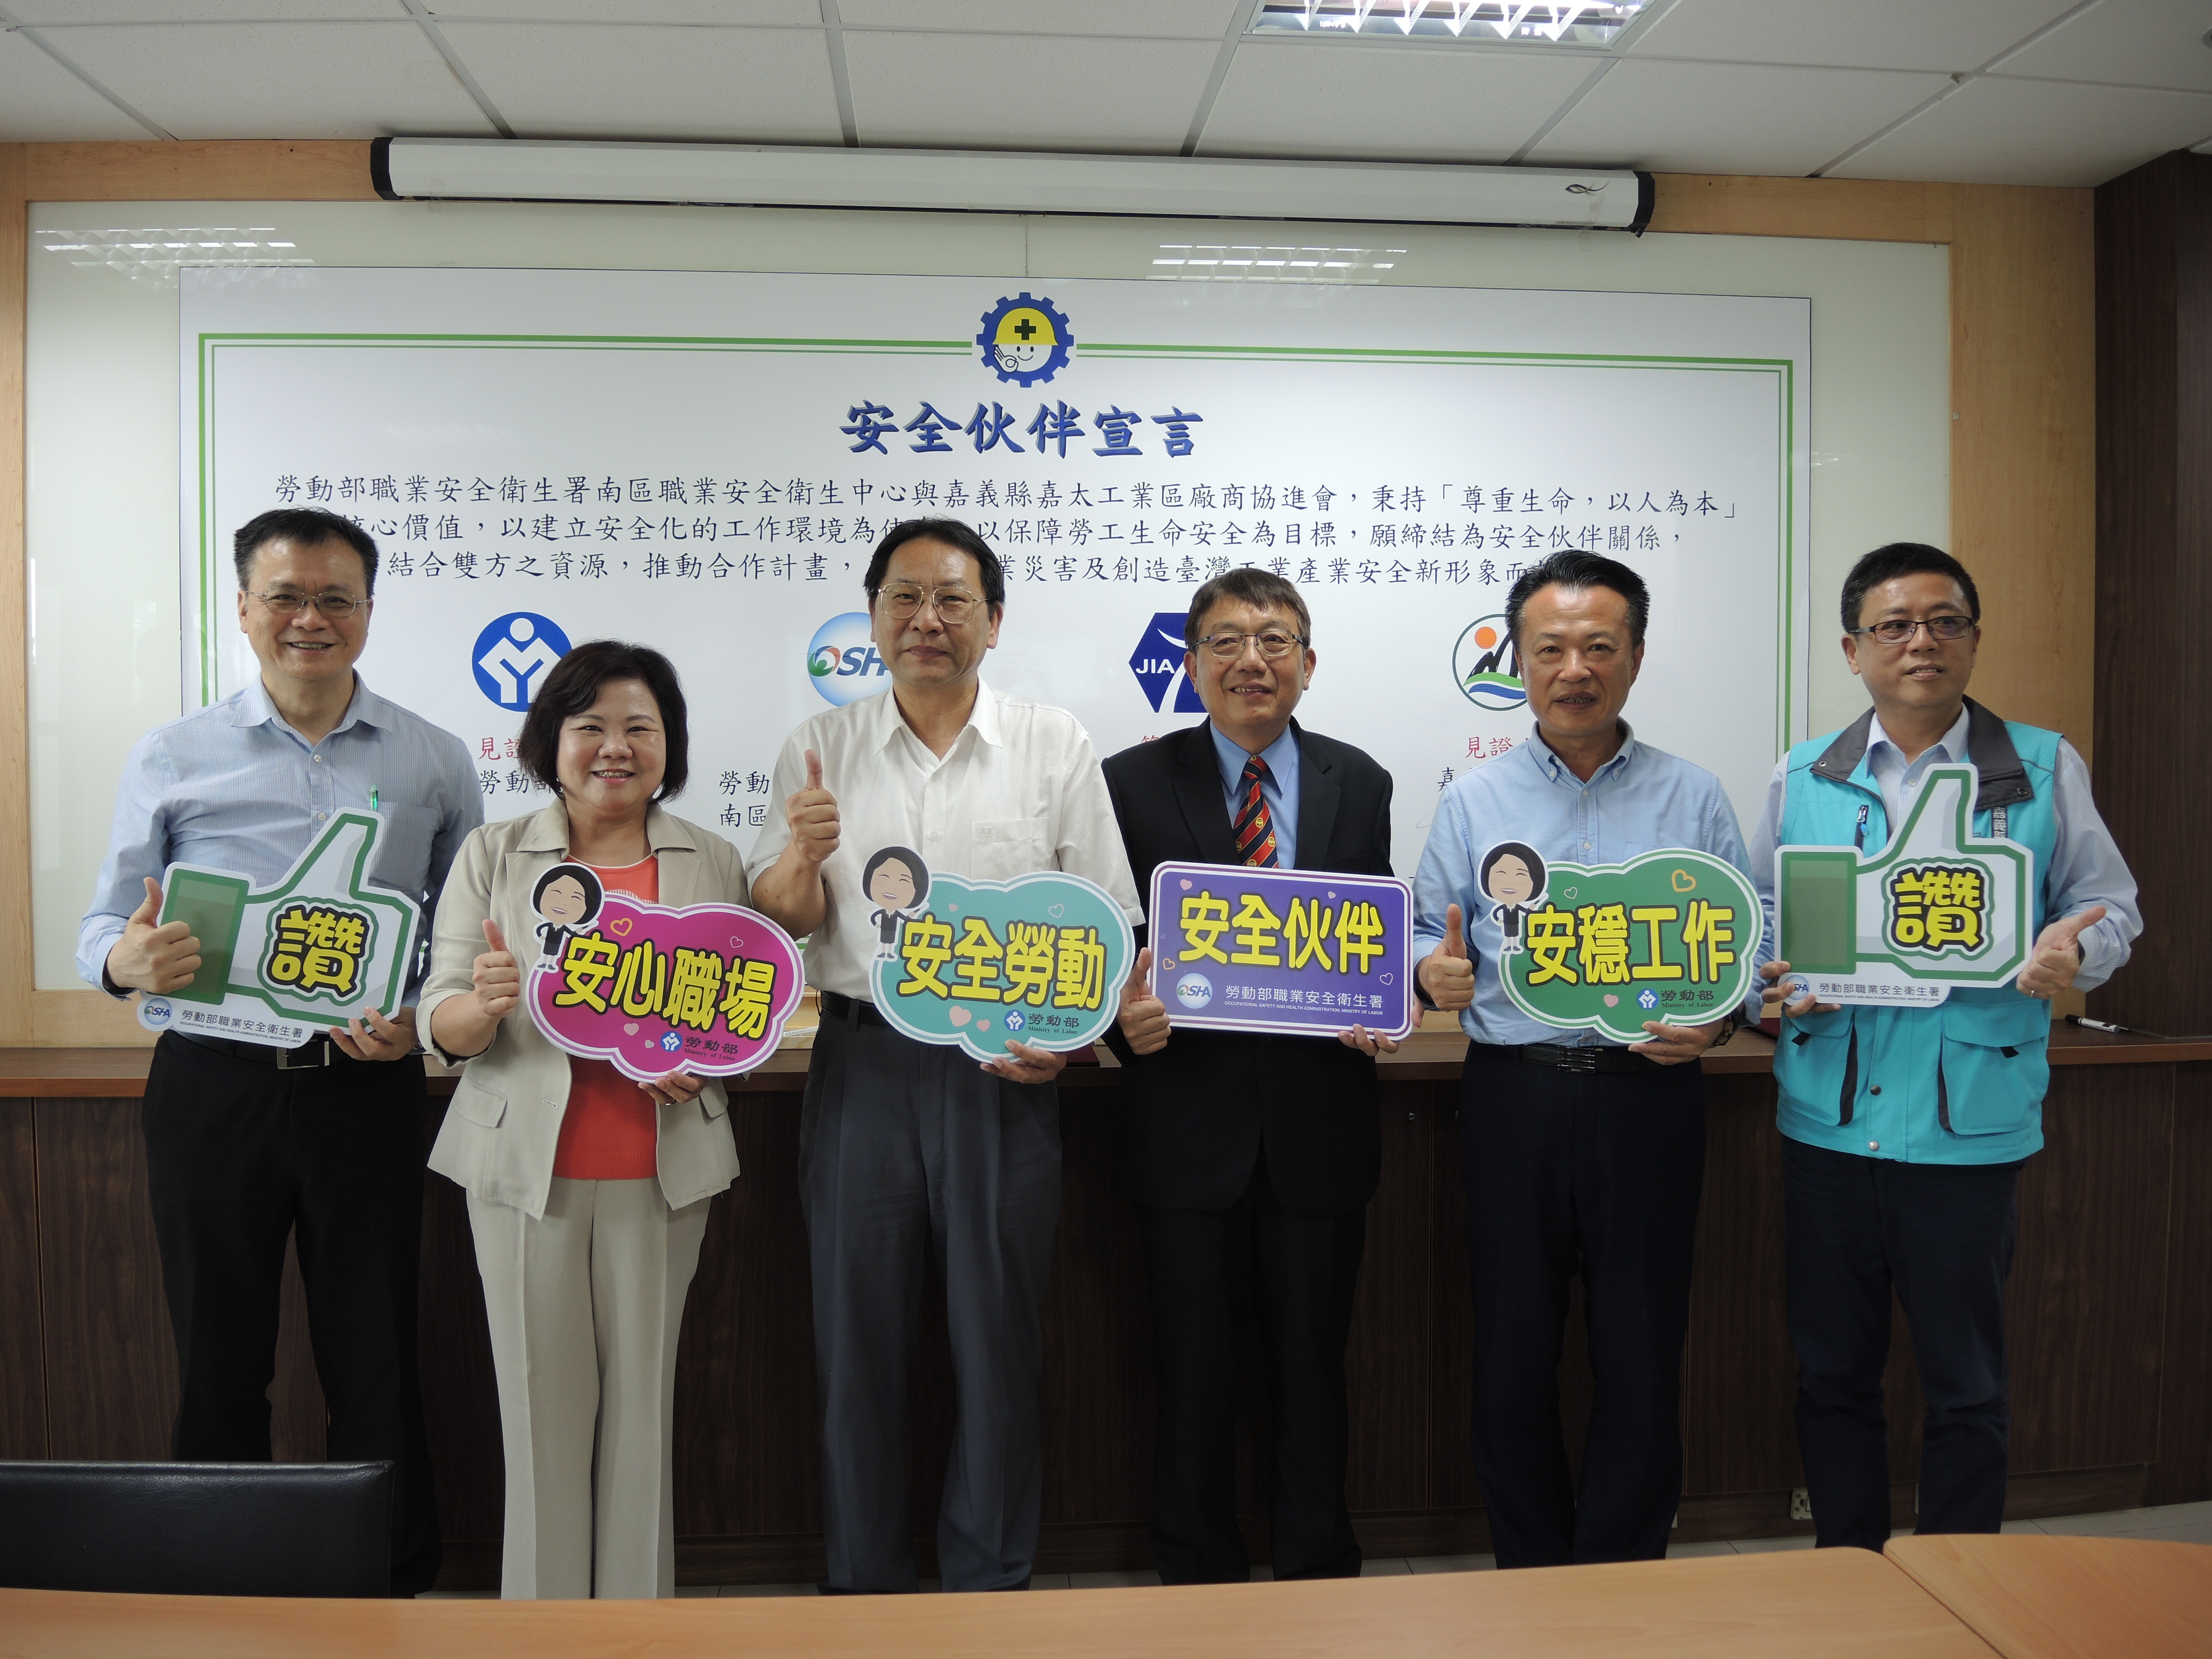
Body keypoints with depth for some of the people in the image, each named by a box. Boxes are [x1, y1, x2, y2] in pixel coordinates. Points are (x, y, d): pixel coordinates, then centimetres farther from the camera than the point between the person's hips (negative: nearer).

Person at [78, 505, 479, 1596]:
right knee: (218, 1362, 11)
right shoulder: (172, 757, 6)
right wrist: (126, 960, -16)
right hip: (212, 1085, 1)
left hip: (366, 1088, 0)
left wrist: (421, 1018, -11)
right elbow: (103, 928, 7)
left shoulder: (433, 761, 5)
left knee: (375, 1363, 7)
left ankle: (394, 1589, 24)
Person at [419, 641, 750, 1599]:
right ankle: (543, 1610, 21)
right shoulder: (492, 855, 5)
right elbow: (442, 1026, 1)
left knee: (643, 1395, 7)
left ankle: (638, 1607, 23)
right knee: (543, 1400, 4)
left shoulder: (714, 863, 8)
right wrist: (485, 1002, -21)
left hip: (662, 1169, 1)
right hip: (525, 1164, 0)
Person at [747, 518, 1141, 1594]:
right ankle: (861, 1577, 30)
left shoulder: (1055, 748, 2)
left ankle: (989, 1577, 29)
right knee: (857, 1334, 11)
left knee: (999, 1337, 9)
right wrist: (803, 855, -16)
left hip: (1006, 1072, -1)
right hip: (862, 1064, 1)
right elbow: (780, 922, 5)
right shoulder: (821, 748, 6)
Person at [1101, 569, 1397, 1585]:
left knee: (1313, 1361, 15)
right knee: (1193, 1368, 12)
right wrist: (1124, 1017, -21)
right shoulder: (1133, 782, -1)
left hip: (1320, 1117, 2)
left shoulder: (1359, 784, 6)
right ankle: (1195, 1573, 33)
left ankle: (1319, 1573, 35)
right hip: (1187, 1121, -1)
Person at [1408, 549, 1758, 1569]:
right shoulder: (1472, 802, 10)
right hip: (1513, 1098, 1)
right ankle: (1530, 1572, 25)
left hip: (1649, 1098, 0)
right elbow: (1430, 938, 9)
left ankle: (1620, 1585, 24)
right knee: (1512, 1350, 7)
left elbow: (1743, 951, 6)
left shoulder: (1695, 802, 8)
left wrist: (1715, 1019, -13)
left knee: (1641, 1355, 5)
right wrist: (1434, 973, -12)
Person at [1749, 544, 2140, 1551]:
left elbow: (2112, 906, 8)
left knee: (1965, 1383, 10)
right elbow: (1755, 920, 11)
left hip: (1971, 1126, -1)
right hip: (1827, 1118, 2)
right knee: (1833, 1371, 13)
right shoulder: (1801, 778, 7)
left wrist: (2072, 954, -14)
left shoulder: (2043, 768, 4)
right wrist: (1774, 986, -9)